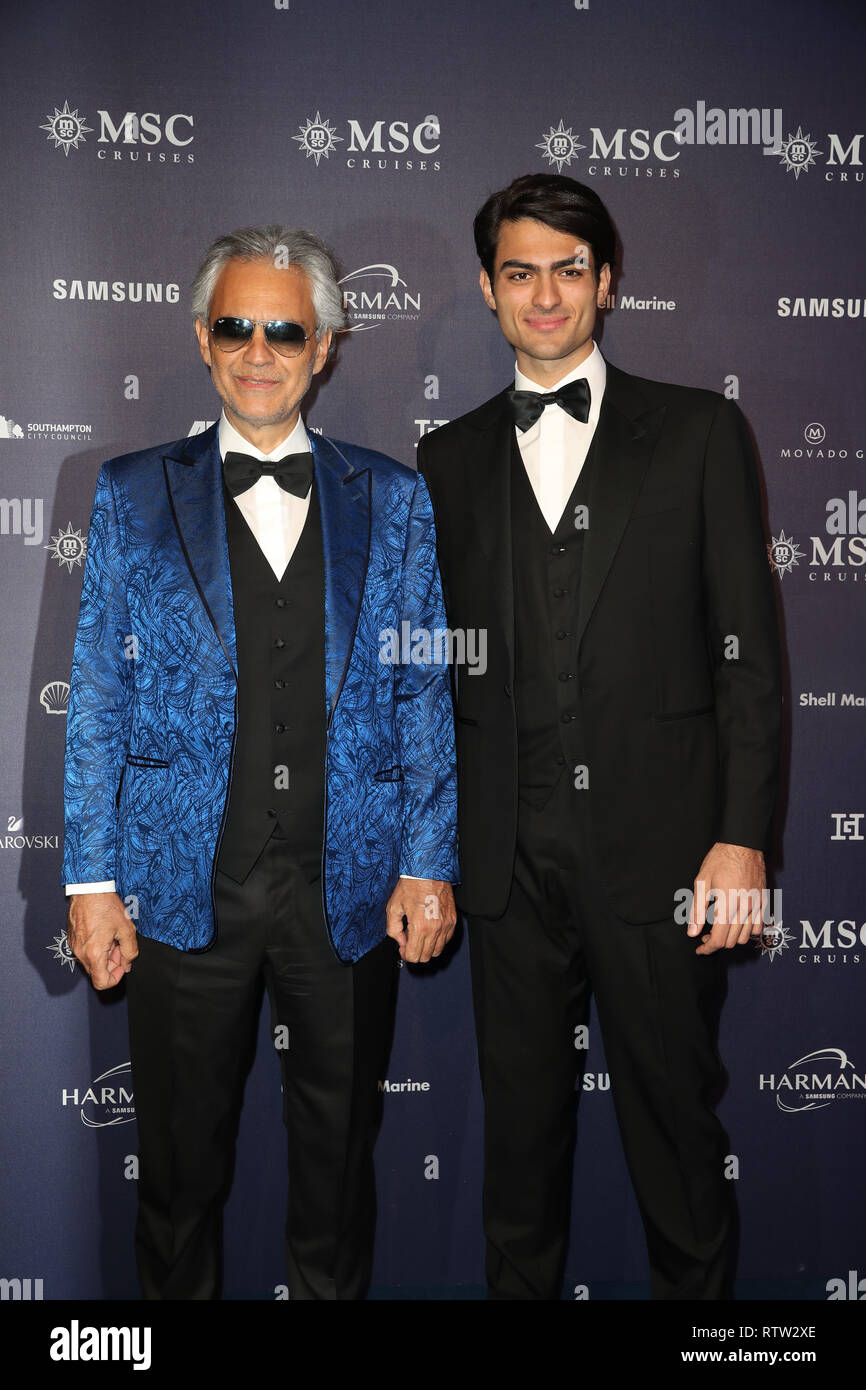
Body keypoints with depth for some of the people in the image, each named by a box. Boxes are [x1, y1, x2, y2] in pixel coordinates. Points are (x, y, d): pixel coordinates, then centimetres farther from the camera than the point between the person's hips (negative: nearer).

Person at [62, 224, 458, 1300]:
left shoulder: (392, 501, 6)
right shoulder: (133, 496, 4)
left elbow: (425, 694, 4)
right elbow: (96, 698, 2)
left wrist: (428, 864, -2)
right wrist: (91, 878, -3)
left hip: (351, 883, 1)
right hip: (184, 885, 0)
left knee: (339, 1153, 15)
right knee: (181, 1157, 13)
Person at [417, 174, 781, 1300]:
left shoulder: (699, 432, 5)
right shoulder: (450, 459, 12)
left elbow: (747, 649, 0)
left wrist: (742, 837, -7)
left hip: (658, 843, -2)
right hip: (509, 856, 2)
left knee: (677, 1121, 8)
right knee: (522, 1123, 14)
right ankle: (520, 1286, 33)